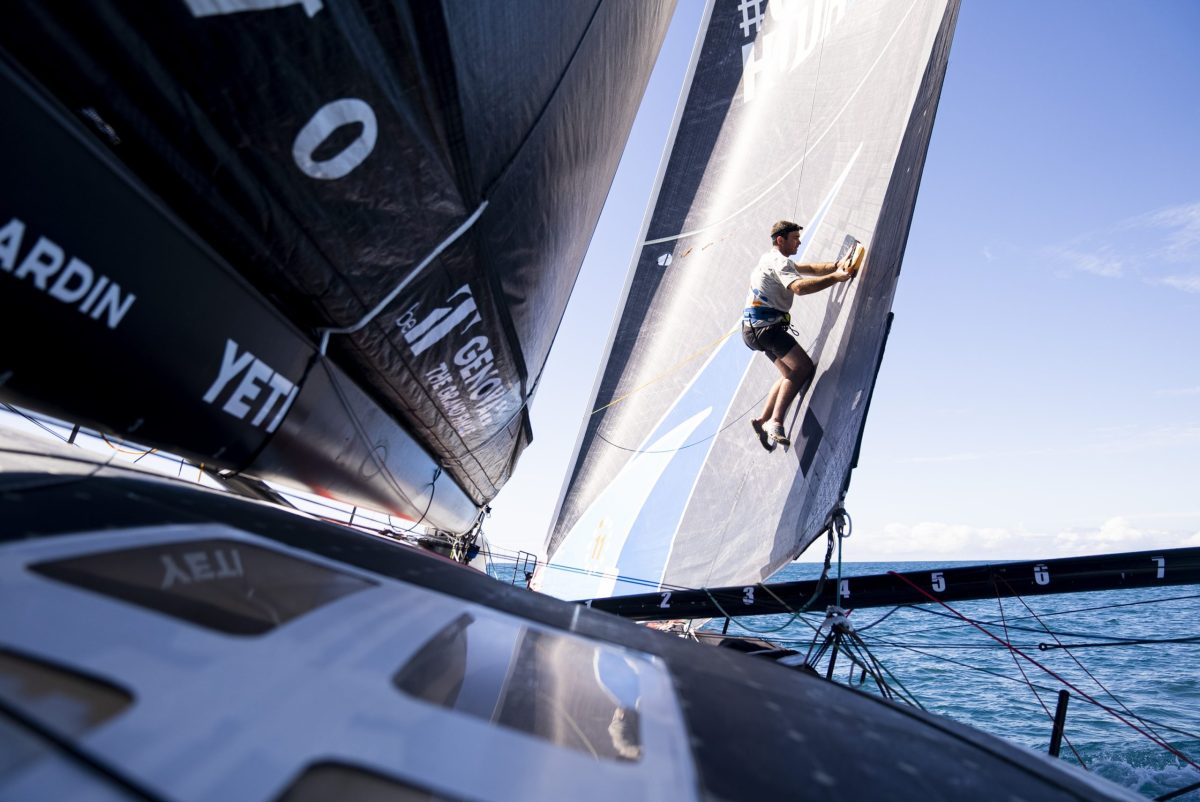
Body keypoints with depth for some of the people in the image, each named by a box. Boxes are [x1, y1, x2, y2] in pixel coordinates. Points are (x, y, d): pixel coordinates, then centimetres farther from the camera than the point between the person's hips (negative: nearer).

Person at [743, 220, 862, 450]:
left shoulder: (776, 260, 25)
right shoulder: (778, 262, -9)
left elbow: (811, 269, 22)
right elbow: (799, 287, -27)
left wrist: (837, 266, 8)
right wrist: (835, 278, -25)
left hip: (756, 327, 11)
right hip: (764, 325, -11)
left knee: (792, 373, 10)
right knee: (803, 367, -17)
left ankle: (764, 420, 7)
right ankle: (775, 422, -22)